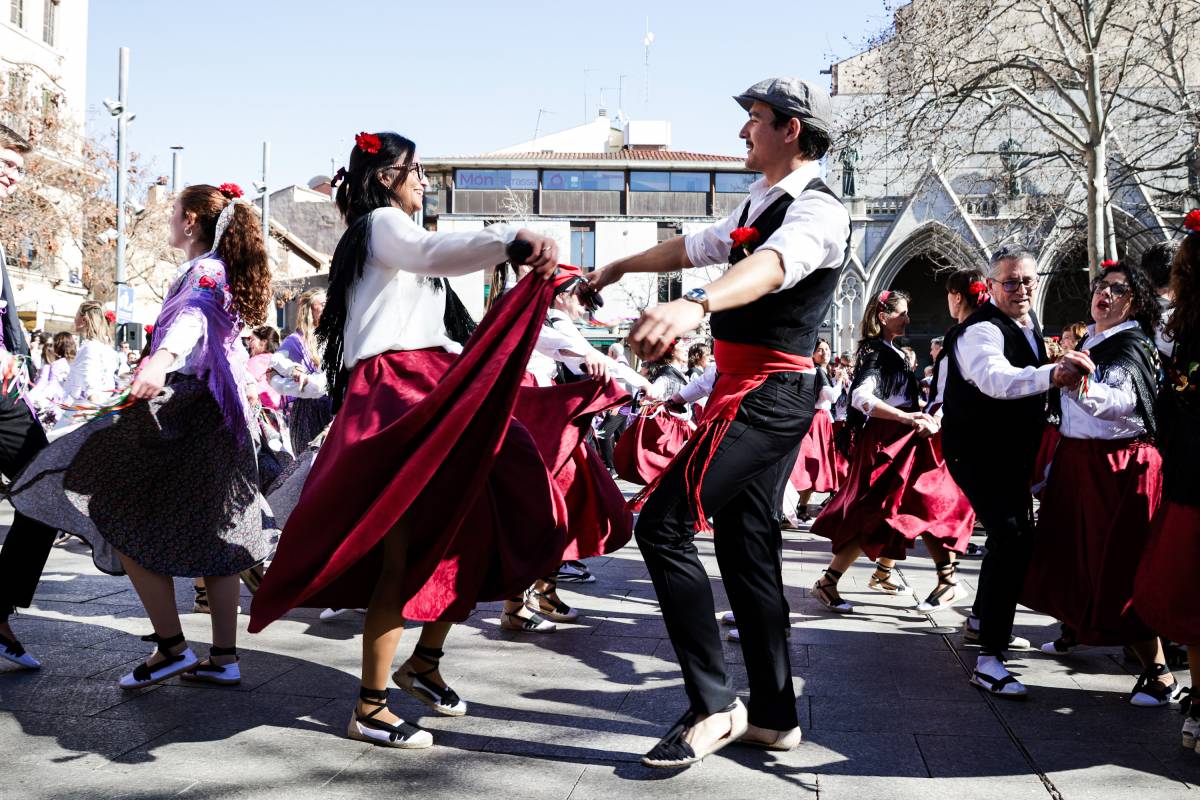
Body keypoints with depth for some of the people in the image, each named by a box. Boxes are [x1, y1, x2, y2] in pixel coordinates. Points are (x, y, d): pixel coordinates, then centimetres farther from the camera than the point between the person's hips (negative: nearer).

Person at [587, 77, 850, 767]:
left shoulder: (819, 210, -13)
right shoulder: (762, 204, 18)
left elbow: (772, 264, -35)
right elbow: (693, 248, 32)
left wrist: (696, 304, -54)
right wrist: (619, 268, 43)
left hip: (766, 394, -10)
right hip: (767, 396, 10)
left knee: (663, 523, -15)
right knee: (745, 545, 10)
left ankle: (715, 706, -7)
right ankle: (774, 715, 19)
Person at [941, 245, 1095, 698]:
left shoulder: (1030, 327, 9)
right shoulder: (981, 331, -22)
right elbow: (997, 379, -45)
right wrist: (1052, 375, -59)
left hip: (1012, 453, 10)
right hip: (977, 453, -10)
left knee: (1014, 535, 22)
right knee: (1012, 539, -22)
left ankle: (982, 620, 45)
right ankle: (989, 659, -21)